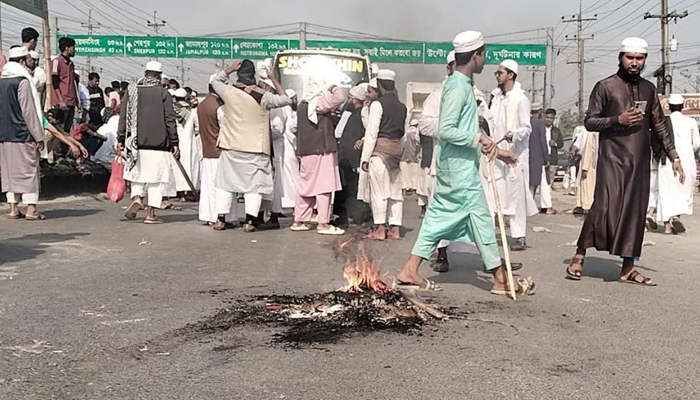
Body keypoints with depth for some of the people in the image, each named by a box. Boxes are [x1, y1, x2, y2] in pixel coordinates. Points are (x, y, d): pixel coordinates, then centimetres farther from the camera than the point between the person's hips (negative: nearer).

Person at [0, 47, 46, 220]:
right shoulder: (22, 81, -12)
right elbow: (28, 111, -13)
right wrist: (39, 136, -8)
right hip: (22, 134, -7)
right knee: (28, 169, -2)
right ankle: (31, 209, -2)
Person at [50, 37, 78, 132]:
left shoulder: (71, 63, 19)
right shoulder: (56, 61, -4)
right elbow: (55, 84, -10)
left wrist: (77, 101, 18)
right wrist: (61, 101, -16)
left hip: (71, 103, 7)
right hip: (62, 103, -7)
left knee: (67, 129, 7)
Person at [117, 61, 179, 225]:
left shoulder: (132, 91, 5)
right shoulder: (163, 93, -4)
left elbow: (123, 117, 6)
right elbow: (170, 120, -5)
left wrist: (121, 140, 12)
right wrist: (174, 143, 0)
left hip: (136, 143, 3)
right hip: (158, 144, -3)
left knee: (137, 174, 19)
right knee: (156, 178, 4)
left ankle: (137, 197, -5)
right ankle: (150, 213, 2)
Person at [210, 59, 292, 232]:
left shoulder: (229, 92, -4)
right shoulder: (263, 96, -9)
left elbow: (214, 80, 16)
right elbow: (286, 100, 4)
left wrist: (230, 68, 13)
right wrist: (273, 78, 7)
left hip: (231, 147, 2)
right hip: (255, 149, -2)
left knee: (226, 182, 11)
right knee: (254, 184, 3)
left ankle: (220, 218, 11)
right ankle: (250, 220, -6)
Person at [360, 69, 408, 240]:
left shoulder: (377, 104, -9)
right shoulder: (402, 107, 9)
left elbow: (372, 132, -11)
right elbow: (404, 131, 12)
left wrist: (365, 157, -8)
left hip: (380, 149, -6)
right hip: (397, 149, 6)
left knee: (378, 189, -2)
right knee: (395, 190, 9)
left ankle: (380, 229, -1)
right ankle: (395, 229, 12)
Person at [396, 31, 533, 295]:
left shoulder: (463, 85, 15)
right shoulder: (458, 87, -16)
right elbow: (446, 130, -24)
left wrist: (495, 150, 20)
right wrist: (479, 138, -20)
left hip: (455, 166, 10)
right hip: (460, 167, -10)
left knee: (439, 218, 10)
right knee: (480, 218, -1)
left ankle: (409, 272, 12)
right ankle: (501, 280, 9)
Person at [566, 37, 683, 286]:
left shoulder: (649, 89, 14)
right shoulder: (605, 87, -1)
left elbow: (659, 126, 15)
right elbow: (589, 122, -2)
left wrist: (674, 156, 9)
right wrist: (618, 120, -16)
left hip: (640, 162, 5)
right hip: (613, 159, -5)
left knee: (635, 212, 4)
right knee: (604, 207, -14)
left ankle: (628, 268, 9)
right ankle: (579, 256, 2)